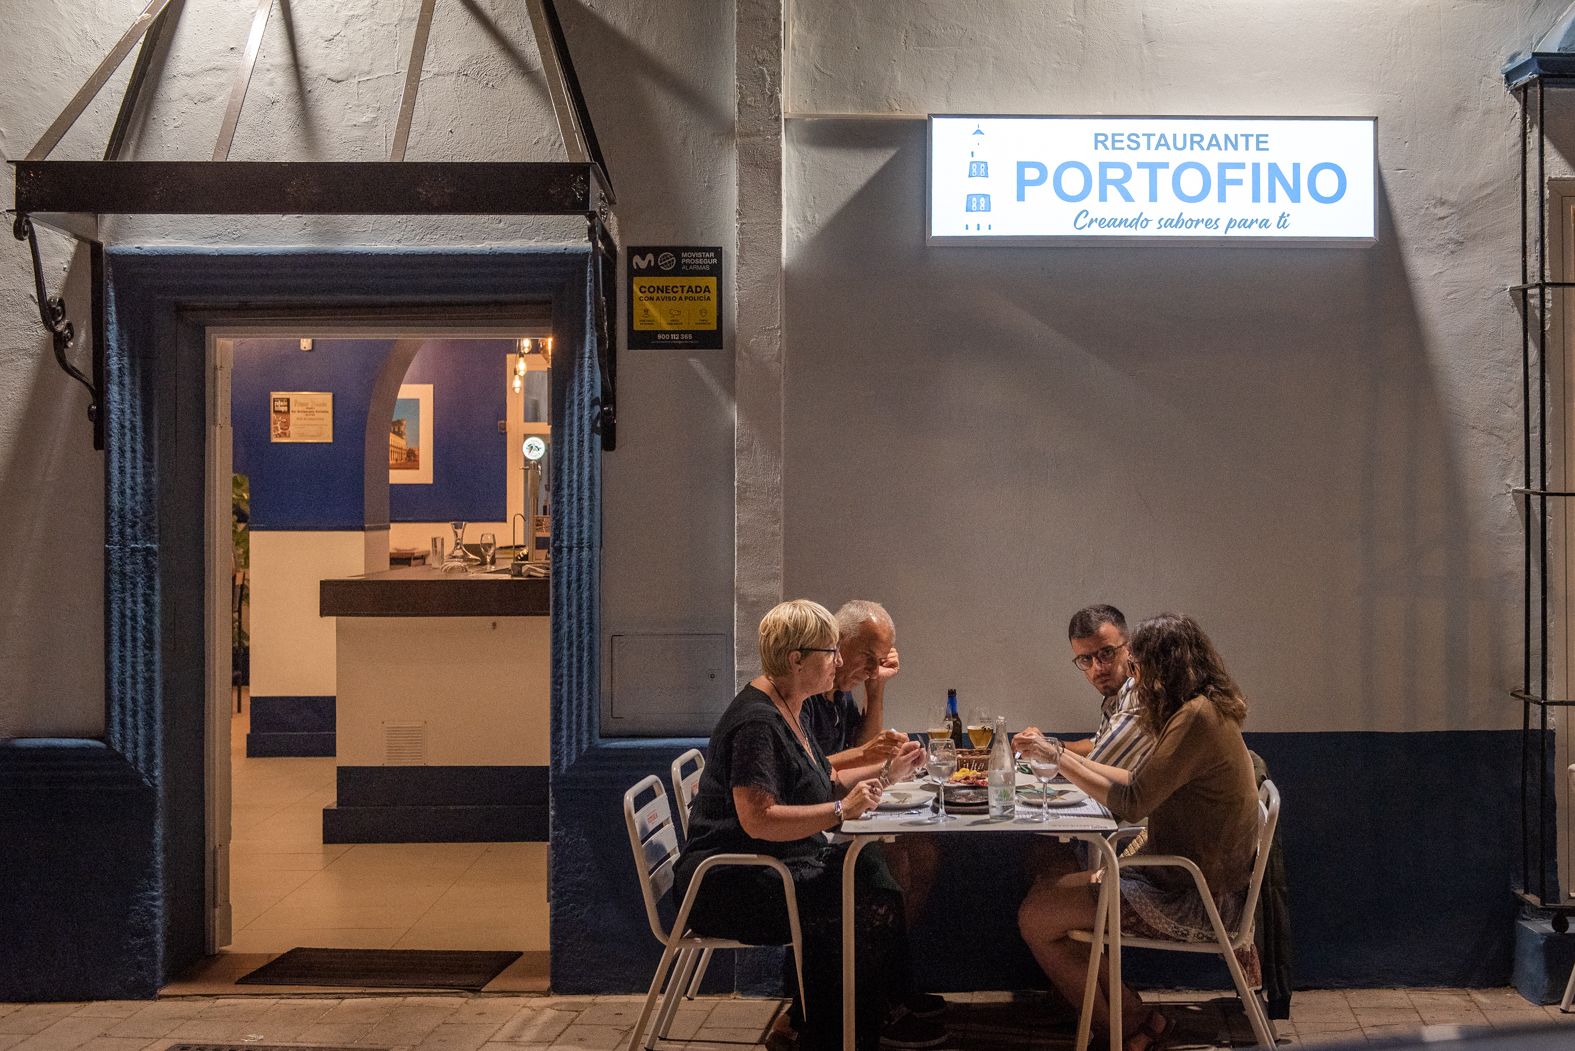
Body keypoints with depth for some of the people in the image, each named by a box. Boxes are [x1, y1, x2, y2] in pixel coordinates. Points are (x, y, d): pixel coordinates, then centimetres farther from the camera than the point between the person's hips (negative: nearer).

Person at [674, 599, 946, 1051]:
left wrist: (887, 770, 15)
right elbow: (758, 820, -28)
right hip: (731, 885, -10)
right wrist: (842, 810, -27)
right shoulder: (757, 721, -20)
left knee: (874, 874, -7)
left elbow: (824, 783, 24)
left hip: (778, 866, 10)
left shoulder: (787, 710, 14)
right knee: (860, 915, -22)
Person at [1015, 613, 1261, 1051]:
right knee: (1047, 892, 11)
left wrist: (1059, 756, -14)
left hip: (1194, 903, -11)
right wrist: (1072, 761, 12)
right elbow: (1146, 783, 14)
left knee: (1035, 919, -9)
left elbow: (1131, 802, -23)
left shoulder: (1197, 717, -22)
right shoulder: (1204, 711, 10)